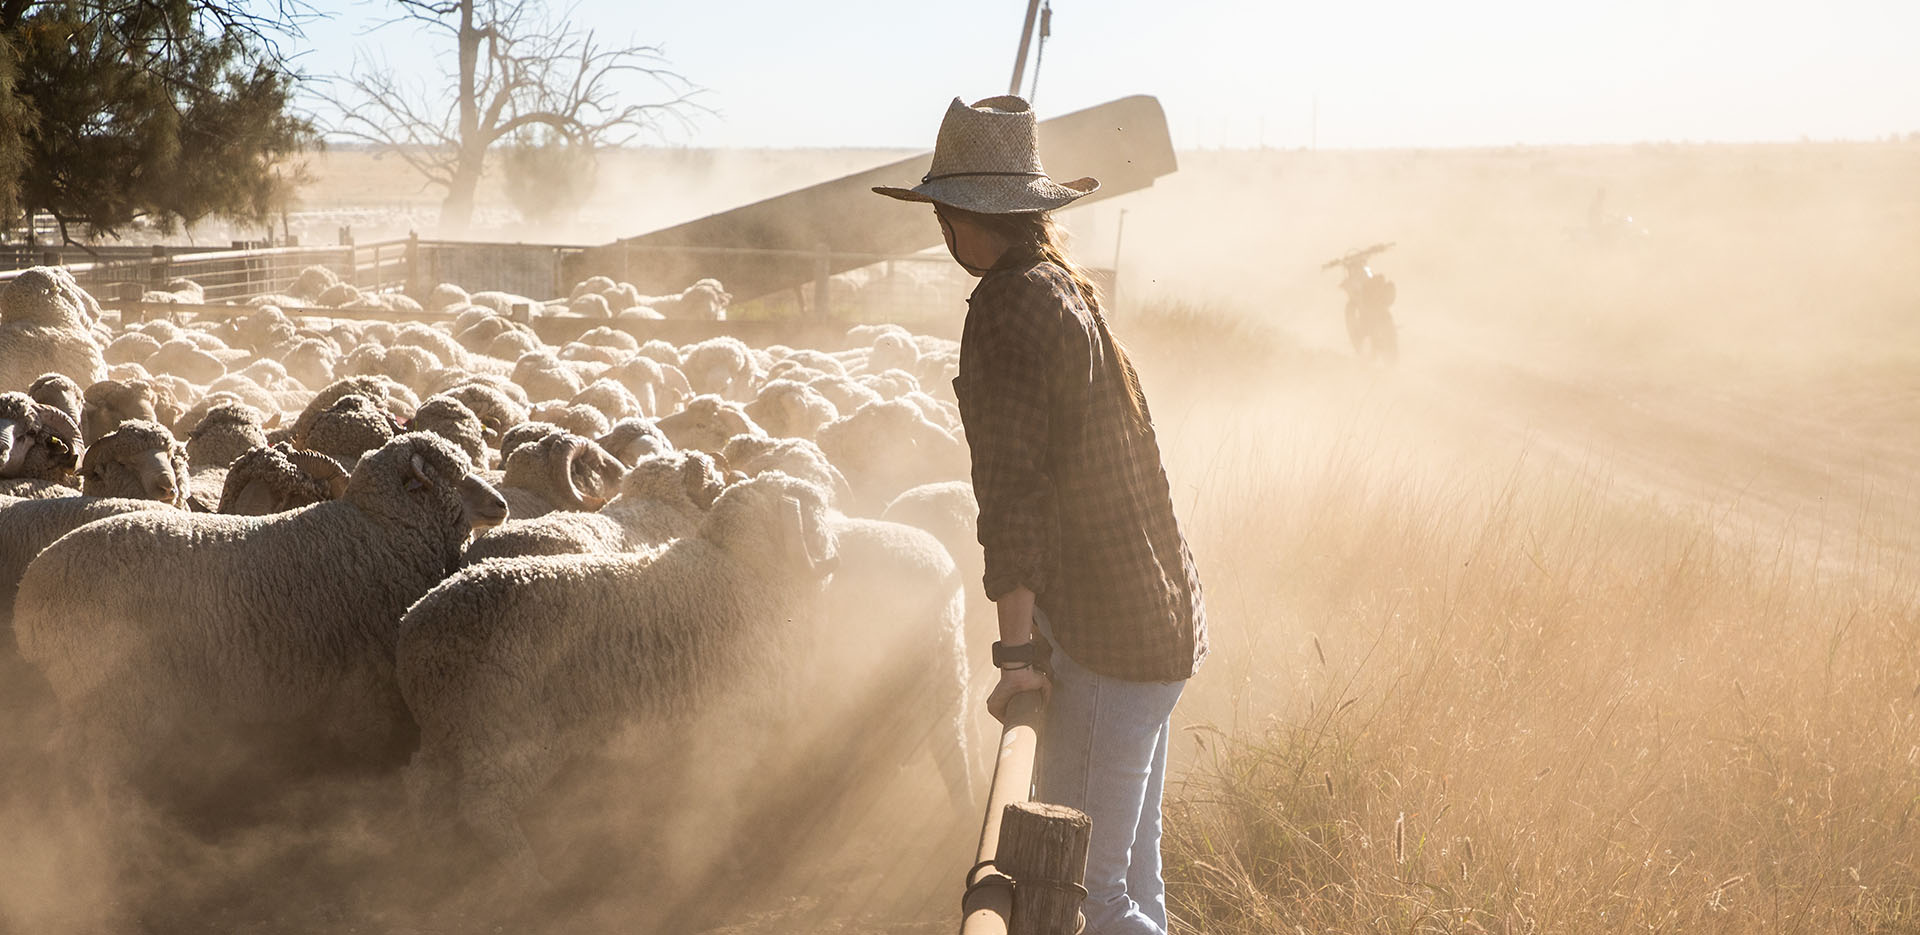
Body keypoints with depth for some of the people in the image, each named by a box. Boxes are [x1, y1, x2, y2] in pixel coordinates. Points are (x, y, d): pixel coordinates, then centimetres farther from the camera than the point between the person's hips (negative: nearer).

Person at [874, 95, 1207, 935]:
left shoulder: (1011, 306, -15)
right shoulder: (1074, 291, 15)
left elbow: (1013, 487, -22)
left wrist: (1017, 649, -23)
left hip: (1107, 637, -10)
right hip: (1162, 622, 10)